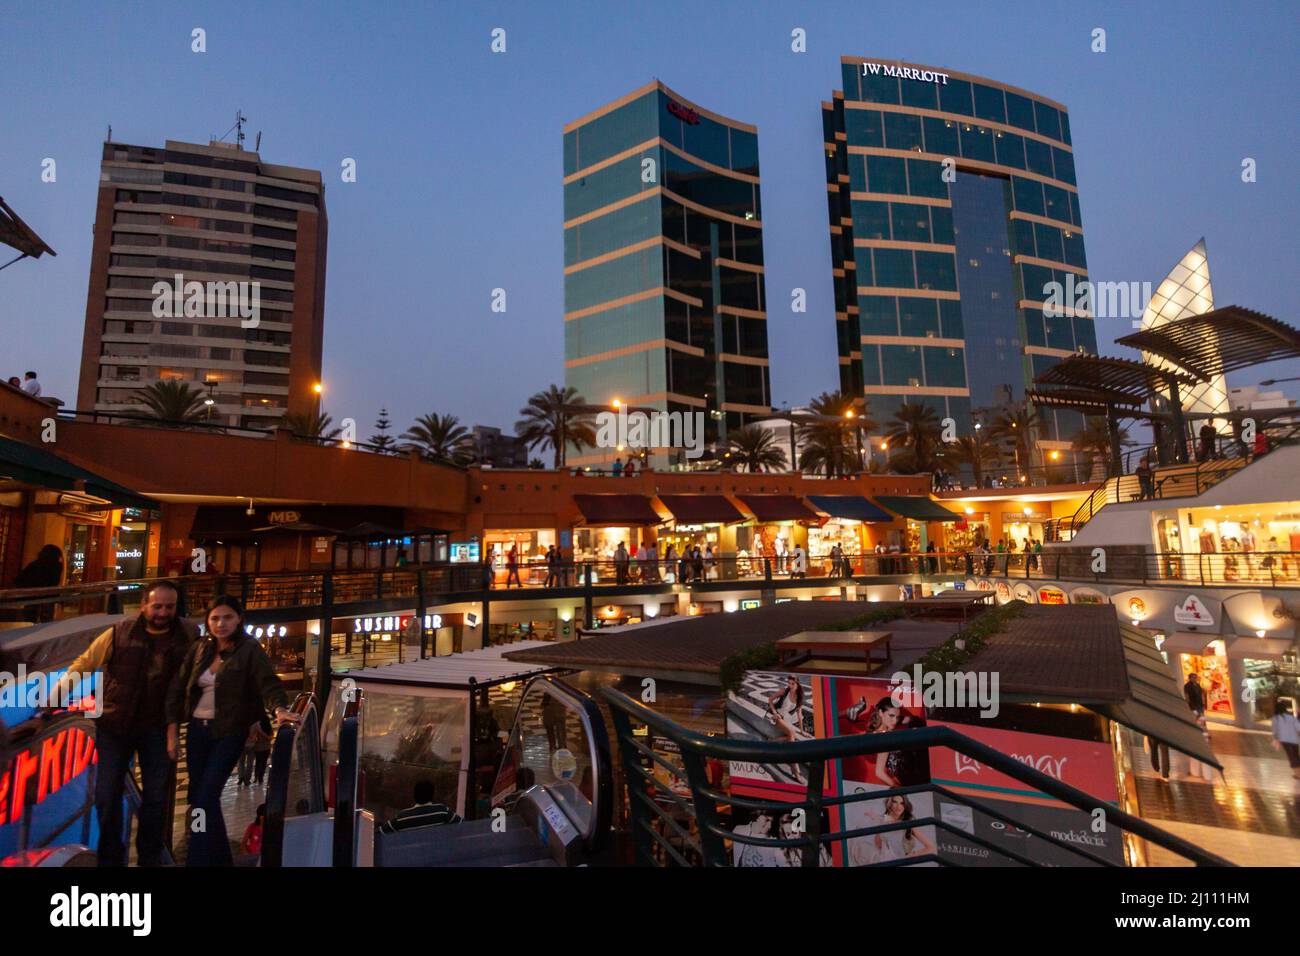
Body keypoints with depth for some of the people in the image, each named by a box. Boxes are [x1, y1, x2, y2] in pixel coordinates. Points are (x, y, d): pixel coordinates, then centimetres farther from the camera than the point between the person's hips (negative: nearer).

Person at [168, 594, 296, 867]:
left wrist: (279, 709, -41)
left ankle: (198, 860, 5)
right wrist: (172, 733, 3)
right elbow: (177, 689, 7)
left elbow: (268, 683, -22)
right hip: (196, 730, 6)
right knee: (197, 797, 14)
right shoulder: (198, 649, 3)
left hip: (229, 732, -6)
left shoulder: (250, 650, -12)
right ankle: (220, 858, 31)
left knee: (206, 798, -9)